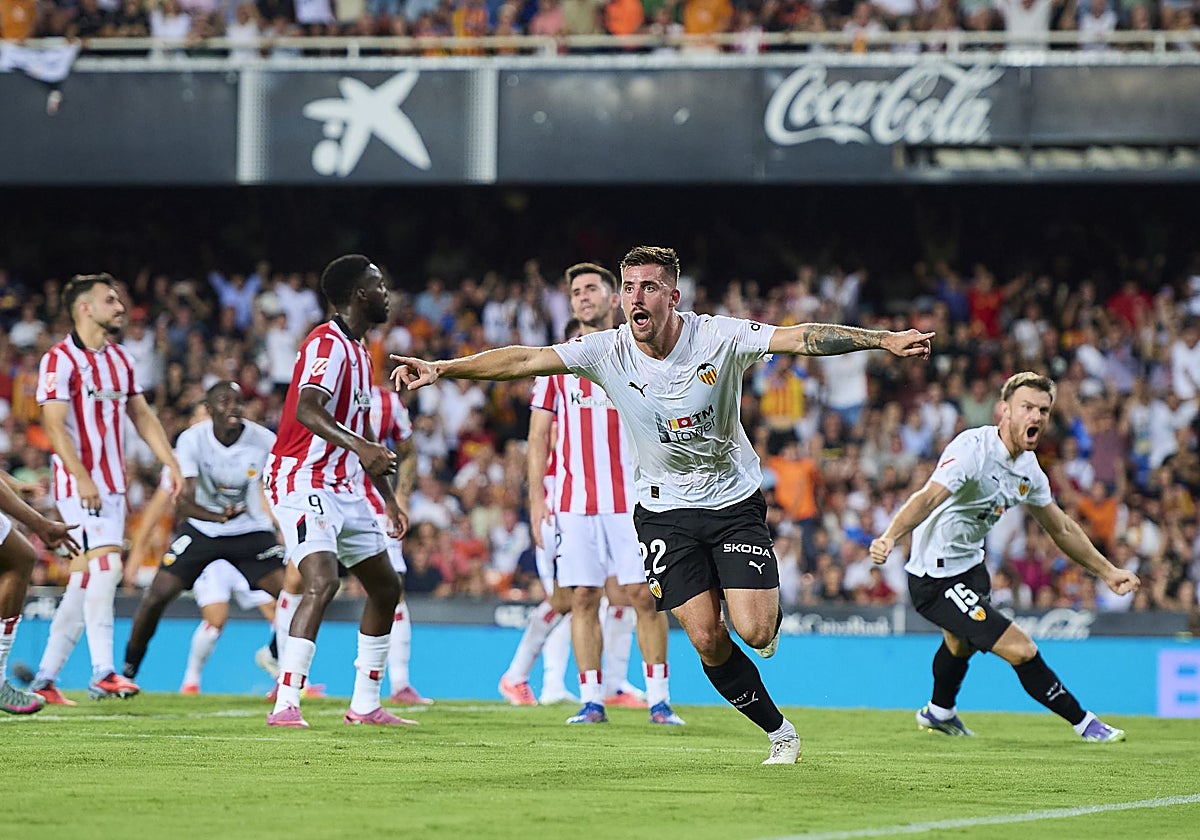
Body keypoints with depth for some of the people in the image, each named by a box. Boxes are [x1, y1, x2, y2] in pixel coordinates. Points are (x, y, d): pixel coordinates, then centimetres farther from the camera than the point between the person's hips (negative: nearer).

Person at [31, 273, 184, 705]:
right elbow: (54, 424, -16)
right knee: (105, 565, -19)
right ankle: (102, 672, -20)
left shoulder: (119, 358, 16)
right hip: (79, 484, -8)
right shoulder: (60, 360, -9)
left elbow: (142, 416, 20)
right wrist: (82, 477, -25)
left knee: (85, 581, 8)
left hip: (112, 485, 8)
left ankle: (45, 677, 13)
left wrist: (171, 463, 10)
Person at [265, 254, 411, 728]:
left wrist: (389, 498, 30)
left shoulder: (357, 350, 18)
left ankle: (365, 705, 22)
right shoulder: (328, 344, -14)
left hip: (344, 489, 11)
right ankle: (285, 706, -28)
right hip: (304, 483, -11)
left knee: (386, 587, 14)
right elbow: (307, 410, -32)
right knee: (322, 582, -26)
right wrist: (359, 445, -46)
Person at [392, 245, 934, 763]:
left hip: (734, 501, -1)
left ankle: (772, 610, 24)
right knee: (706, 639, -8)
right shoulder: (606, 351, -12)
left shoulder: (719, 338, -16)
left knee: (754, 632, -14)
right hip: (664, 511, 2)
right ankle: (778, 731, 13)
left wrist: (884, 339, -36)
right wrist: (442, 369, -25)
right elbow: (522, 361, -15)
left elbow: (802, 338, -25)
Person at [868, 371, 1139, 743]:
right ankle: (1083, 723, 3)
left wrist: (1107, 572, 18)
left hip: (969, 564, 10)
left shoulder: (1028, 467, -1)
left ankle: (939, 713, 64)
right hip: (936, 578, -10)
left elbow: (1062, 529, 15)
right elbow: (928, 498, -43)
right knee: (1020, 649, -15)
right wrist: (890, 536, -59)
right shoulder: (972, 449, -27)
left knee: (961, 642, 36)